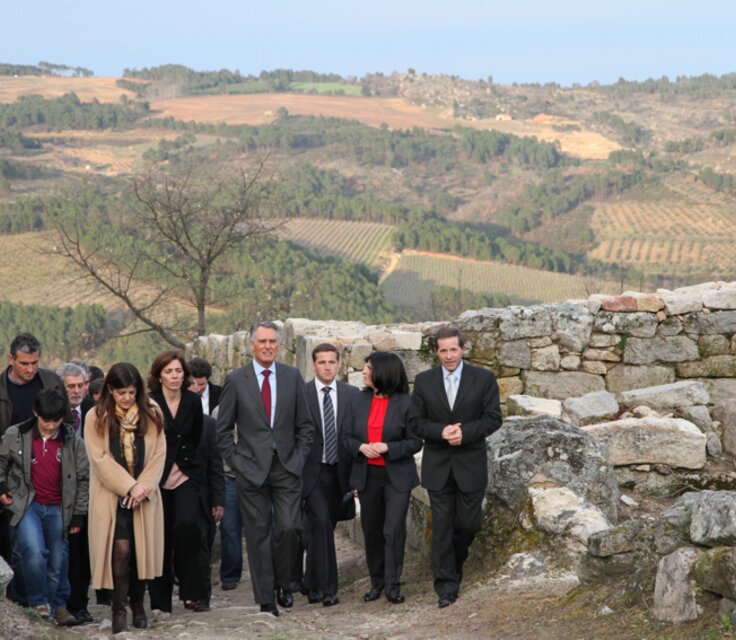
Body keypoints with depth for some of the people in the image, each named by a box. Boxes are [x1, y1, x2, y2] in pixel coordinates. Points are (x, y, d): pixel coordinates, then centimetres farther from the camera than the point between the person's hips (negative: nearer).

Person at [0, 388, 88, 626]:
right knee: (34, 551, -21)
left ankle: (58, 604, 23)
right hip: (26, 504, -1)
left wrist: (78, 515, 3)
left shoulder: (72, 441, -2)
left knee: (58, 559, 3)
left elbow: (83, 478, 4)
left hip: (58, 508, 2)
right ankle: (39, 602, -2)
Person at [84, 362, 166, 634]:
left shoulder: (152, 414, 3)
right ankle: (119, 609, -2)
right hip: (112, 496, -2)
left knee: (141, 550, 3)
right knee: (121, 549, -12)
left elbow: (159, 453, 2)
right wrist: (128, 487, -14)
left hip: (144, 496, 2)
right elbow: (100, 458, -8)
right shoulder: (96, 418, -3)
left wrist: (144, 486, -10)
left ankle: (137, 605, 20)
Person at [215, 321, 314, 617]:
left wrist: (298, 457, 2)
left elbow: (305, 424, 12)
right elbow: (223, 428, 5)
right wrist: (235, 462, -2)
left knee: (289, 528, -10)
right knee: (258, 535, 1)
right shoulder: (236, 380, 1)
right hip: (251, 468, -1)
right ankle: (266, 599, 8)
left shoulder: (292, 376, 6)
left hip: (286, 467, 1)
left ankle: (285, 584, 13)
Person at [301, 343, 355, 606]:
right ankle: (327, 587, -13)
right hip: (312, 471, -3)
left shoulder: (351, 394, 5)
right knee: (321, 522, -17)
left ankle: (312, 583, 27)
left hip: (339, 472, 3)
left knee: (324, 527, 11)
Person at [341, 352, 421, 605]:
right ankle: (376, 582, 23)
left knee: (394, 530, -9)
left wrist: (387, 448, -19)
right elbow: (346, 436, 8)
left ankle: (392, 586, -2)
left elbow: (415, 442, -5)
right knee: (371, 530, 10)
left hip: (397, 476, -4)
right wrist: (361, 447, -13)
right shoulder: (357, 400, 5)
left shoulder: (405, 403, -7)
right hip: (367, 475, 4)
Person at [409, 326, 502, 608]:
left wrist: (465, 432, -18)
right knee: (442, 526, -1)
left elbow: (493, 418, -4)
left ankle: (453, 566, 34)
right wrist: (441, 431, -17)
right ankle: (446, 585, 4)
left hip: (470, 465, 0)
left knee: (468, 524, 5)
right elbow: (416, 422, 2)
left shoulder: (483, 379, -1)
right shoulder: (424, 381, 2)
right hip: (437, 466, 0)